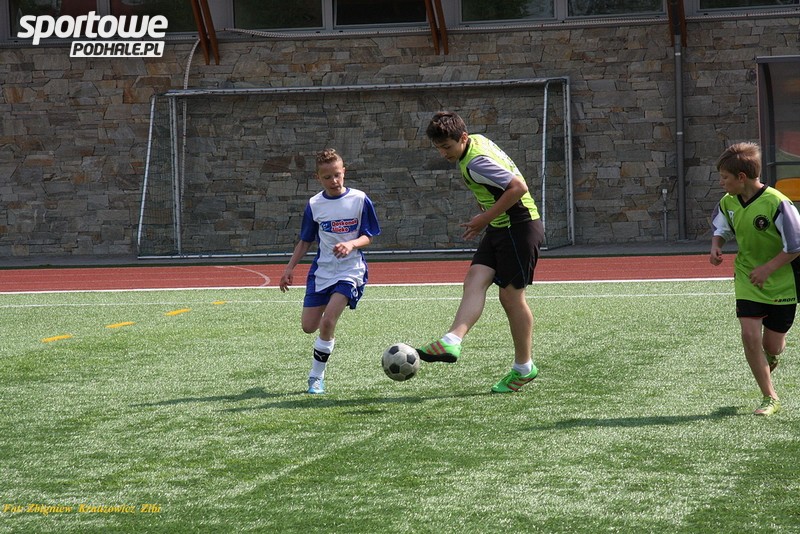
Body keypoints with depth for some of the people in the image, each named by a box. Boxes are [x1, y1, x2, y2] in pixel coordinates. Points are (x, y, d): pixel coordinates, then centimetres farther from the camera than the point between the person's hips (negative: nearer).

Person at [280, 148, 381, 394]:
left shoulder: (359, 199, -6)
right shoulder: (314, 205, 2)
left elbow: (368, 237, -3)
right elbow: (305, 241, 12)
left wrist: (351, 244, -23)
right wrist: (290, 268, 6)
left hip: (350, 270, -4)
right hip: (321, 270, 4)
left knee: (327, 321, -19)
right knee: (309, 326, 2)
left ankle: (316, 376, -4)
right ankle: (328, 339, 40)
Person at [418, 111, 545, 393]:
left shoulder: (476, 163, -23)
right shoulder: (478, 141, 7)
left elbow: (518, 187, -29)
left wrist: (485, 218, -20)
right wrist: (486, 219, 19)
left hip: (519, 229, -10)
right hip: (499, 229, 10)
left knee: (511, 296, -1)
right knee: (474, 281, -8)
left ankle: (523, 367, 11)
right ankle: (452, 341, -22)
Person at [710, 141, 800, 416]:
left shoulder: (777, 204, -24)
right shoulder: (728, 203, -5)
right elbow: (721, 228, 16)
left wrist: (768, 268, -22)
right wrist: (716, 246, -5)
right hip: (747, 280, 4)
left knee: (772, 345, 4)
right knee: (750, 335, -11)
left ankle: (770, 354, 45)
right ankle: (769, 398, 3)